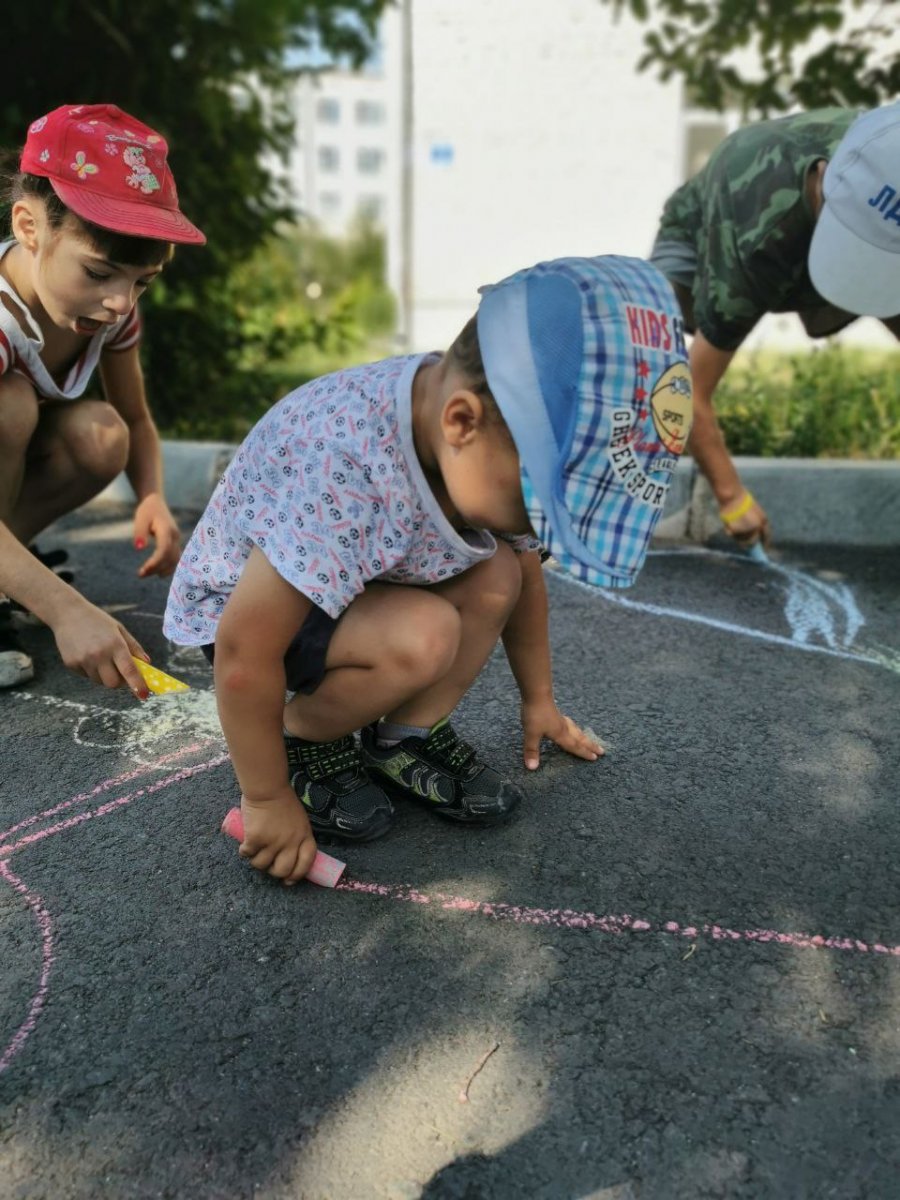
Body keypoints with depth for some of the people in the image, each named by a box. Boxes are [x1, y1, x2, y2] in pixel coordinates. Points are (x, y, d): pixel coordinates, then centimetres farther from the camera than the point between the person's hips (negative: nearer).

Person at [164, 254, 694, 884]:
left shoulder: (500, 445, -17)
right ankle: (302, 742, -2)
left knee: (496, 575, -12)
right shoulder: (348, 475, -41)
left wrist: (538, 699, 12)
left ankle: (409, 736, 4)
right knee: (423, 636, -29)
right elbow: (244, 652, -33)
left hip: (363, 581, 7)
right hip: (238, 605, -6)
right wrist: (267, 799, -19)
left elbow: (525, 578, 1)